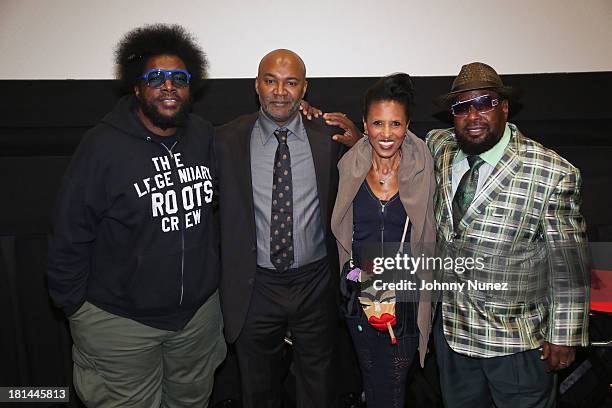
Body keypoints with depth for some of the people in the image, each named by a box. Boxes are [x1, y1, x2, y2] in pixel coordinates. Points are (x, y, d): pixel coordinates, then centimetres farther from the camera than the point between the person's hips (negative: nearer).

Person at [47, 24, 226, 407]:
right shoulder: (104, 145, -15)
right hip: (120, 320, -4)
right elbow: (72, 234, -9)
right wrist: (73, 304, -4)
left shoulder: (204, 137, -2)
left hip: (200, 311, 4)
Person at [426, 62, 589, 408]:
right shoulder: (439, 147, -5)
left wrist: (564, 337, -8)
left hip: (516, 342, -4)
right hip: (450, 328, 5)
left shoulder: (553, 175, -19)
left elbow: (569, 266, -13)